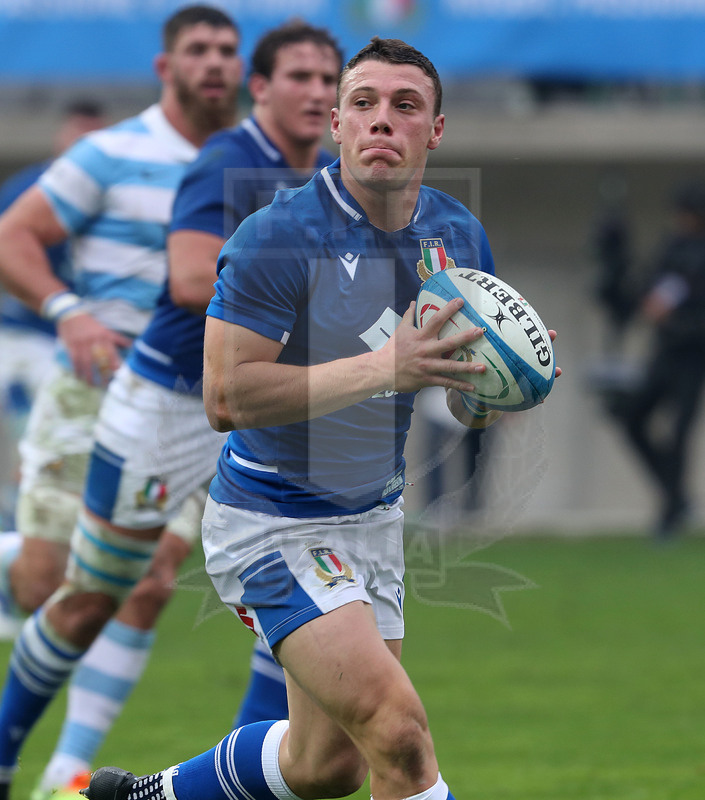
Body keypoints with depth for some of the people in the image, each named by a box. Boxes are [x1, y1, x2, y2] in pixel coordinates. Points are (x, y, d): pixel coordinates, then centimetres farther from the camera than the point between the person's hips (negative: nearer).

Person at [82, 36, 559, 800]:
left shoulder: (458, 235, 0)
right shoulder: (278, 237, -20)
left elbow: (468, 405, 8)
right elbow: (225, 397, -26)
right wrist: (382, 367, -33)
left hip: (371, 520, 8)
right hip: (271, 527, -7)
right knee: (397, 730, -23)